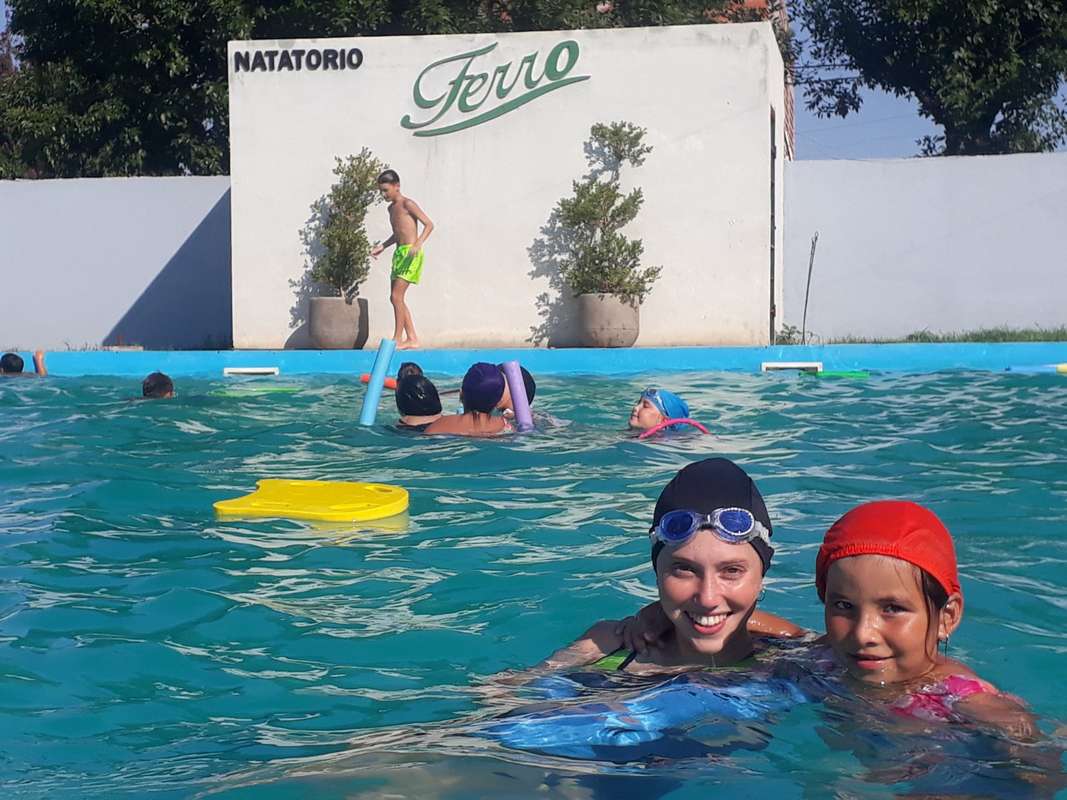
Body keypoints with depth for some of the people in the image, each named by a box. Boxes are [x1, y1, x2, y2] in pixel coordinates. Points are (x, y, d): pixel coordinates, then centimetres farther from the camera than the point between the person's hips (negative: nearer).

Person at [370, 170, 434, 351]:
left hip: (410, 253, -9)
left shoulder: (407, 204, -8)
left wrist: (418, 244, -26)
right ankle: (412, 338, 14)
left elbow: (429, 224, -13)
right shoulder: (391, 208, 17)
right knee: (396, 298, 8)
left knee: (396, 296, -13)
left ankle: (397, 340, -9)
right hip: (399, 253, 9)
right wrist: (382, 246, 19)